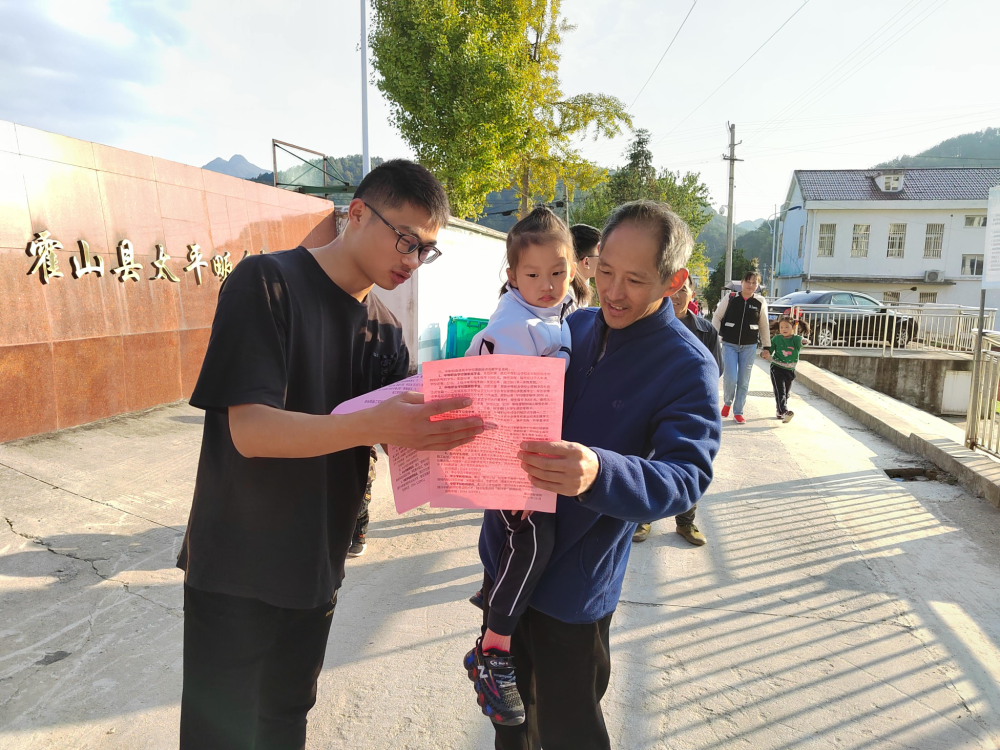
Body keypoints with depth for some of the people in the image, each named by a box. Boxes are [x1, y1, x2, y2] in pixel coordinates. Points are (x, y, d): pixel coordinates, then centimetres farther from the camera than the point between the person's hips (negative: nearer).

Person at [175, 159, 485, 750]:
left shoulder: (386, 331, 3)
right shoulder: (267, 281, -16)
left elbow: (402, 446, 0)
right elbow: (250, 429, -25)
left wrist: (442, 431, -21)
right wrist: (374, 425, -38)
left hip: (315, 567, 5)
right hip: (236, 570, -5)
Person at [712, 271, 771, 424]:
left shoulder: (760, 302, 0)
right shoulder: (729, 298, -4)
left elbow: (764, 326, 8)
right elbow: (717, 317, 4)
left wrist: (766, 347, 8)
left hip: (749, 347, 2)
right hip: (729, 345, -1)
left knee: (744, 381, 5)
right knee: (730, 378, -9)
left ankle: (738, 412, 19)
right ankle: (728, 402, 22)